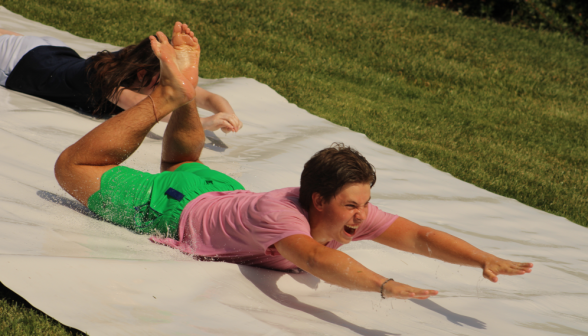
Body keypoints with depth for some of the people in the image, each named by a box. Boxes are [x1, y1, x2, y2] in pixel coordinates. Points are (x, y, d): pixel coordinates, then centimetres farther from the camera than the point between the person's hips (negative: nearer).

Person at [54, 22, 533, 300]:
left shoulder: (352, 213, -26)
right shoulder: (279, 213, -45)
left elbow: (422, 237, -32)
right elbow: (317, 260, -65)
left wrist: (485, 260, -46)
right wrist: (384, 285, -77)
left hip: (224, 193, 6)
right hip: (174, 215, -6)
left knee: (185, 163, 41)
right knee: (73, 168, 8)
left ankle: (183, 92, 35)